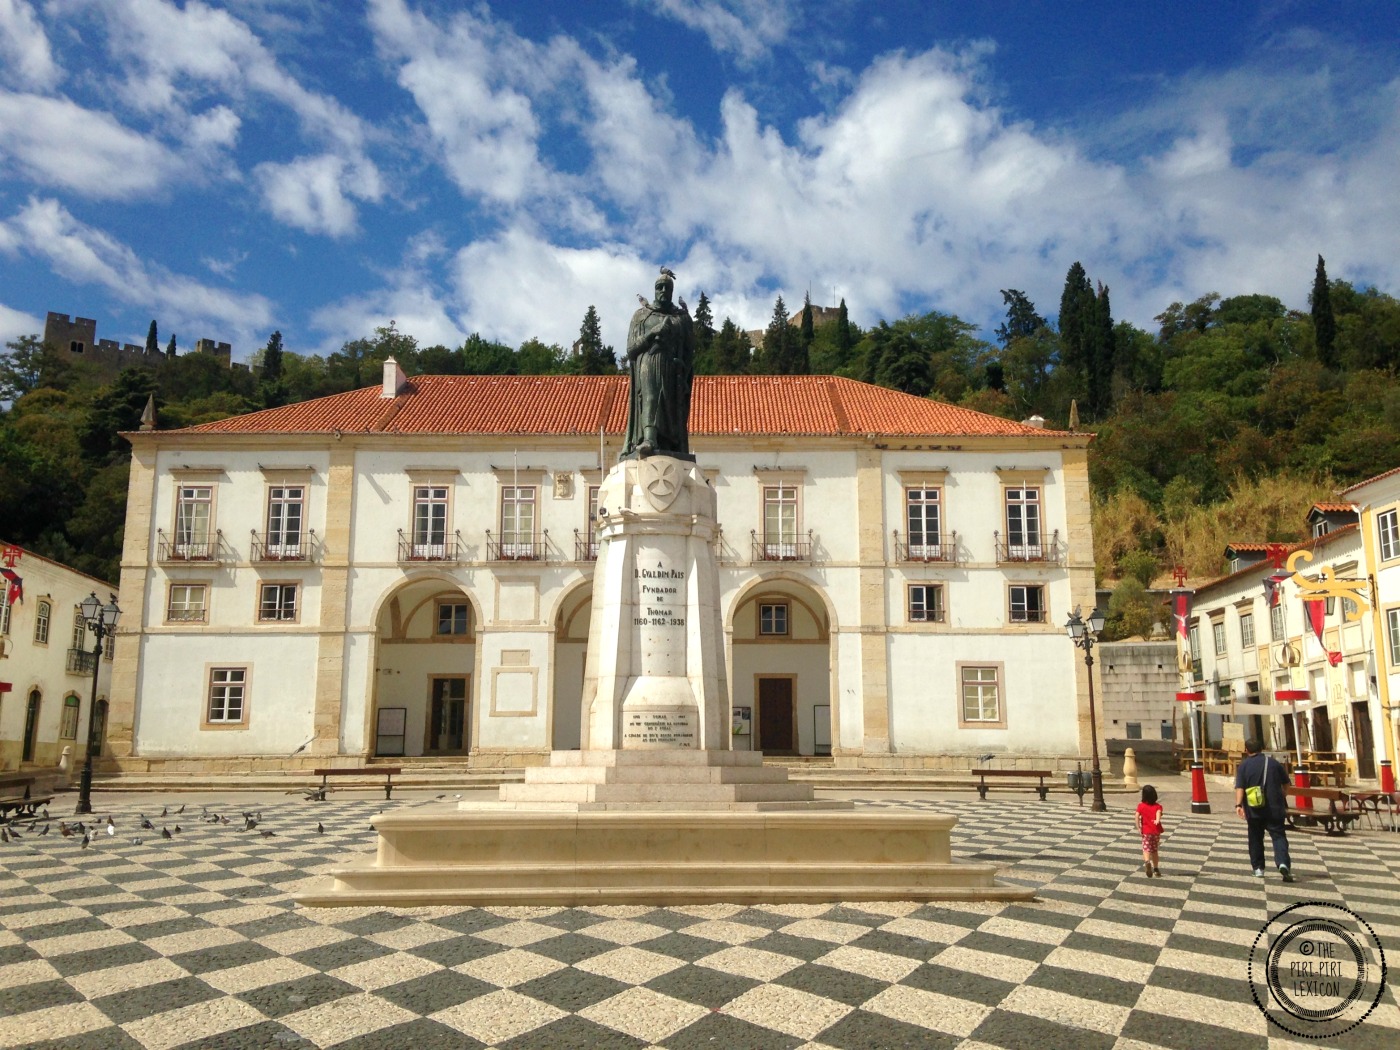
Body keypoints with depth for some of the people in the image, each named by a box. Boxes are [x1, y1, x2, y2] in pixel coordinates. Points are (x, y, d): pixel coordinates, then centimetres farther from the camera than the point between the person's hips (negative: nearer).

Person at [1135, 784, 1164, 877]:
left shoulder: (1141, 806, 1)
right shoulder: (1158, 806, 2)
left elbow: (1137, 816, -13)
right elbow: (1158, 812, -20)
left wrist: (1138, 827, -12)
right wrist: (1157, 820, -38)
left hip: (1146, 831, -2)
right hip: (1156, 831, 2)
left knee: (1146, 849, -5)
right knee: (1154, 850, 17)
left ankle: (1147, 861, -35)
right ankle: (1155, 869, 21)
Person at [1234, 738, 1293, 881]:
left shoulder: (1243, 765, -2)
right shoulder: (1273, 762, 3)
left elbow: (1239, 787, -13)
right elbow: (1285, 783, 11)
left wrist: (1238, 804, -19)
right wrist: (1283, 800, 26)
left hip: (1254, 810, 0)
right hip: (1274, 809, 0)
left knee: (1256, 838, 13)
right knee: (1278, 836, -1)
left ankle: (1258, 868, 16)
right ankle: (1283, 863, -24)